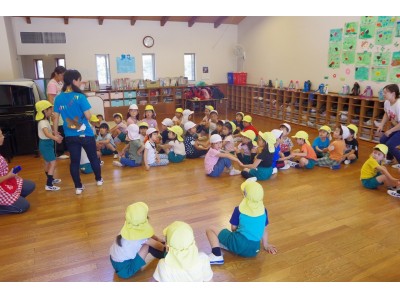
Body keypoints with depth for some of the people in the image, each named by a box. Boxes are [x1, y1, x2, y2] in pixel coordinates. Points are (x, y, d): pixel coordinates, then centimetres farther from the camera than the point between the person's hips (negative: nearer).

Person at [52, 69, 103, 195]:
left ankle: (78, 187, 17)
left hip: (70, 136, 4)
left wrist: (55, 133, 14)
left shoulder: (58, 98, -1)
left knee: (74, 161, 11)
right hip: (85, 134, -4)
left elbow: (56, 117, 4)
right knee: (93, 157, 16)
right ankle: (99, 180, 32)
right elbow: (88, 116, -16)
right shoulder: (80, 97, -17)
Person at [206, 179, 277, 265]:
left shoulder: (239, 210, -5)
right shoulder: (263, 210, 4)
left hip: (239, 244, -5)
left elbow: (233, 228, 5)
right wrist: (265, 245, 29)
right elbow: (264, 229, 15)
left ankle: (217, 255, -10)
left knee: (210, 230, 7)